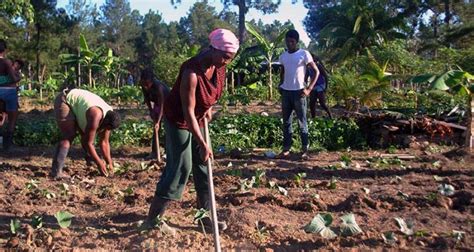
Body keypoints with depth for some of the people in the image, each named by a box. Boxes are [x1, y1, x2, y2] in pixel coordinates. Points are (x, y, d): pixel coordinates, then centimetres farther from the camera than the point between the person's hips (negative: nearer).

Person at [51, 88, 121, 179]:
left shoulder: (109, 117, -9)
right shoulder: (96, 116, -34)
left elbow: (104, 142, -1)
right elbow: (88, 142, -27)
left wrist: (109, 162, -4)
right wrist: (99, 163, -21)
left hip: (75, 104, 9)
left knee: (85, 133, 12)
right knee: (69, 136, -19)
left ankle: (90, 158, 35)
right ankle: (56, 171, -25)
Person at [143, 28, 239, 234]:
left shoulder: (218, 65, -10)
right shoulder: (192, 72, -32)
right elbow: (188, 112, -30)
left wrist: (208, 107, 3)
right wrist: (203, 144, -28)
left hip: (197, 119, 8)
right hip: (178, 120, -8)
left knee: (203, 166, 9)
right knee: (180, 167, -8)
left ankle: (205, 216, 20)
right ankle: (152, 219, 3)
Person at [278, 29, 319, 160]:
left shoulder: (304, 54, -5)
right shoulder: (283, 56, 11)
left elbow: (316, 71, -5)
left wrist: (309, 89, -12)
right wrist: (280, 85, 10)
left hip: (298, 92, -5)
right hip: (285, 92, 5)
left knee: (302, 122, 0)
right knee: (286, 121, 7)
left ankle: (305, 149, 5)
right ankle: (286, 148, 12)